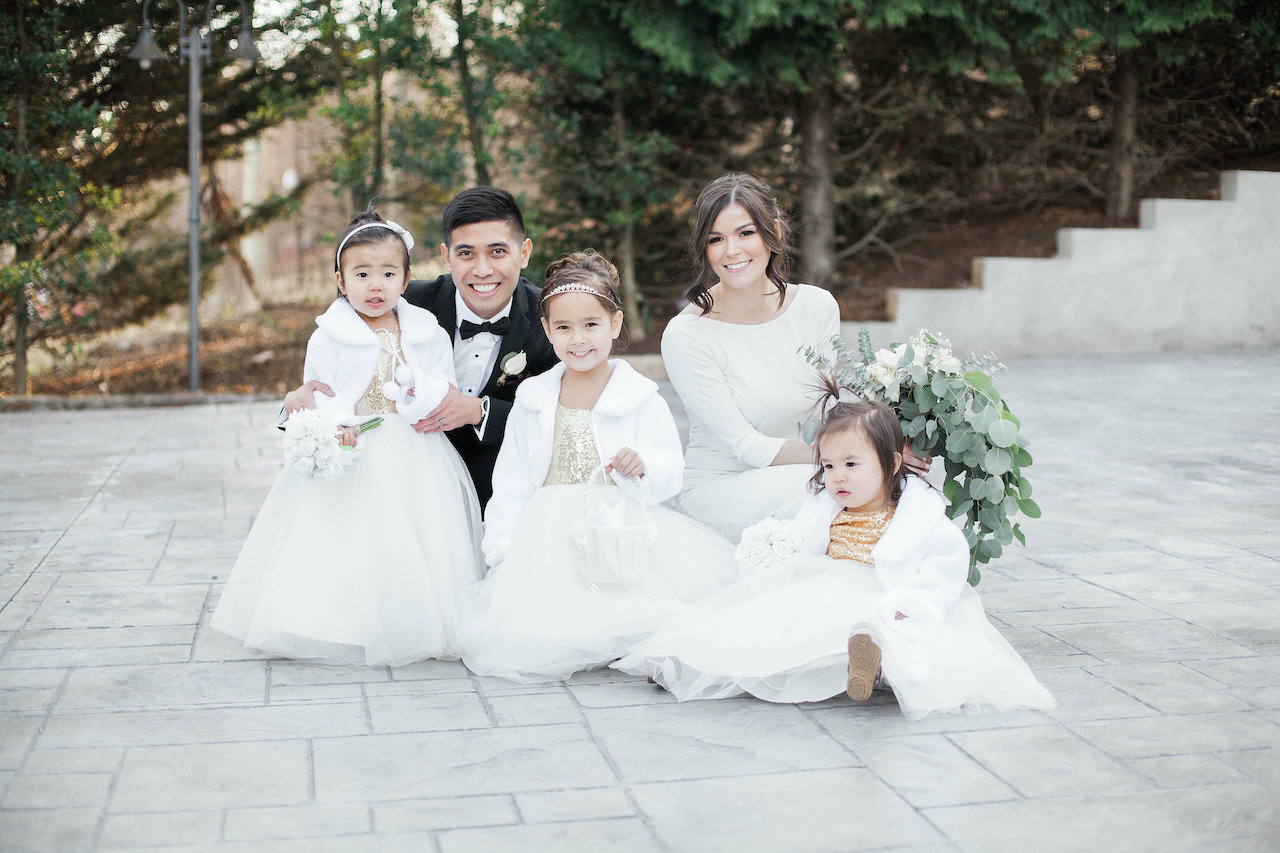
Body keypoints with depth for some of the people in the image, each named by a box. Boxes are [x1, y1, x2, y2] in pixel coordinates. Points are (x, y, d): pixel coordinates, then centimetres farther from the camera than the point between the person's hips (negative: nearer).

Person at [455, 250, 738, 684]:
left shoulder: (642, 400, 3)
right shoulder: (532, 401, 11)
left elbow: (671, 472, 1)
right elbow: (510, 483, 12)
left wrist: (643, 466, -21)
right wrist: (502, 548, 2)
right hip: (548, 541, 2)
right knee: (510, 638, -21)